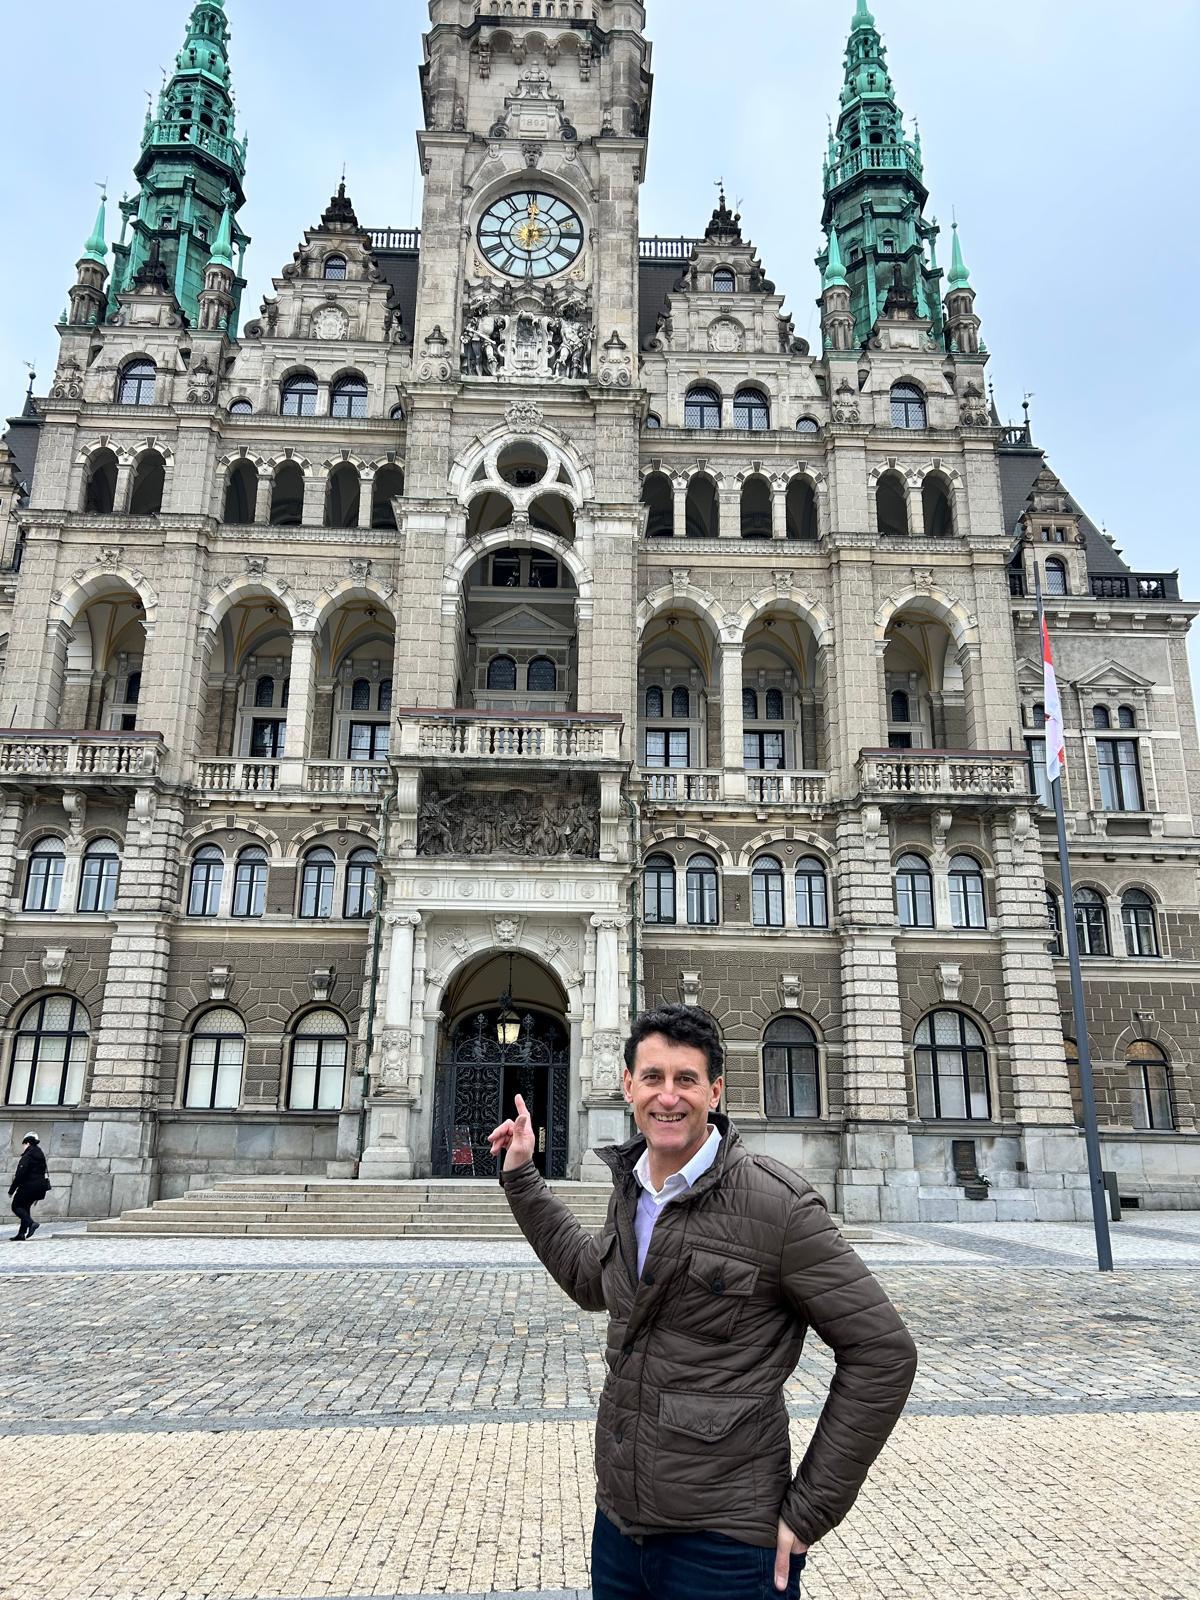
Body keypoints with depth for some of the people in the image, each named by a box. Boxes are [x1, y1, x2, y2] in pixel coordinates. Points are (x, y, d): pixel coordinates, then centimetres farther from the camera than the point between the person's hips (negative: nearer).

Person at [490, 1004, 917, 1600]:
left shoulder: (777, 1203, -19)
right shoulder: (631, 1190, 3)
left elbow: (883, 1353, -16)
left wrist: (808, 1513, -12)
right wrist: (522, 1176, 19)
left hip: (723, 1543, -6)